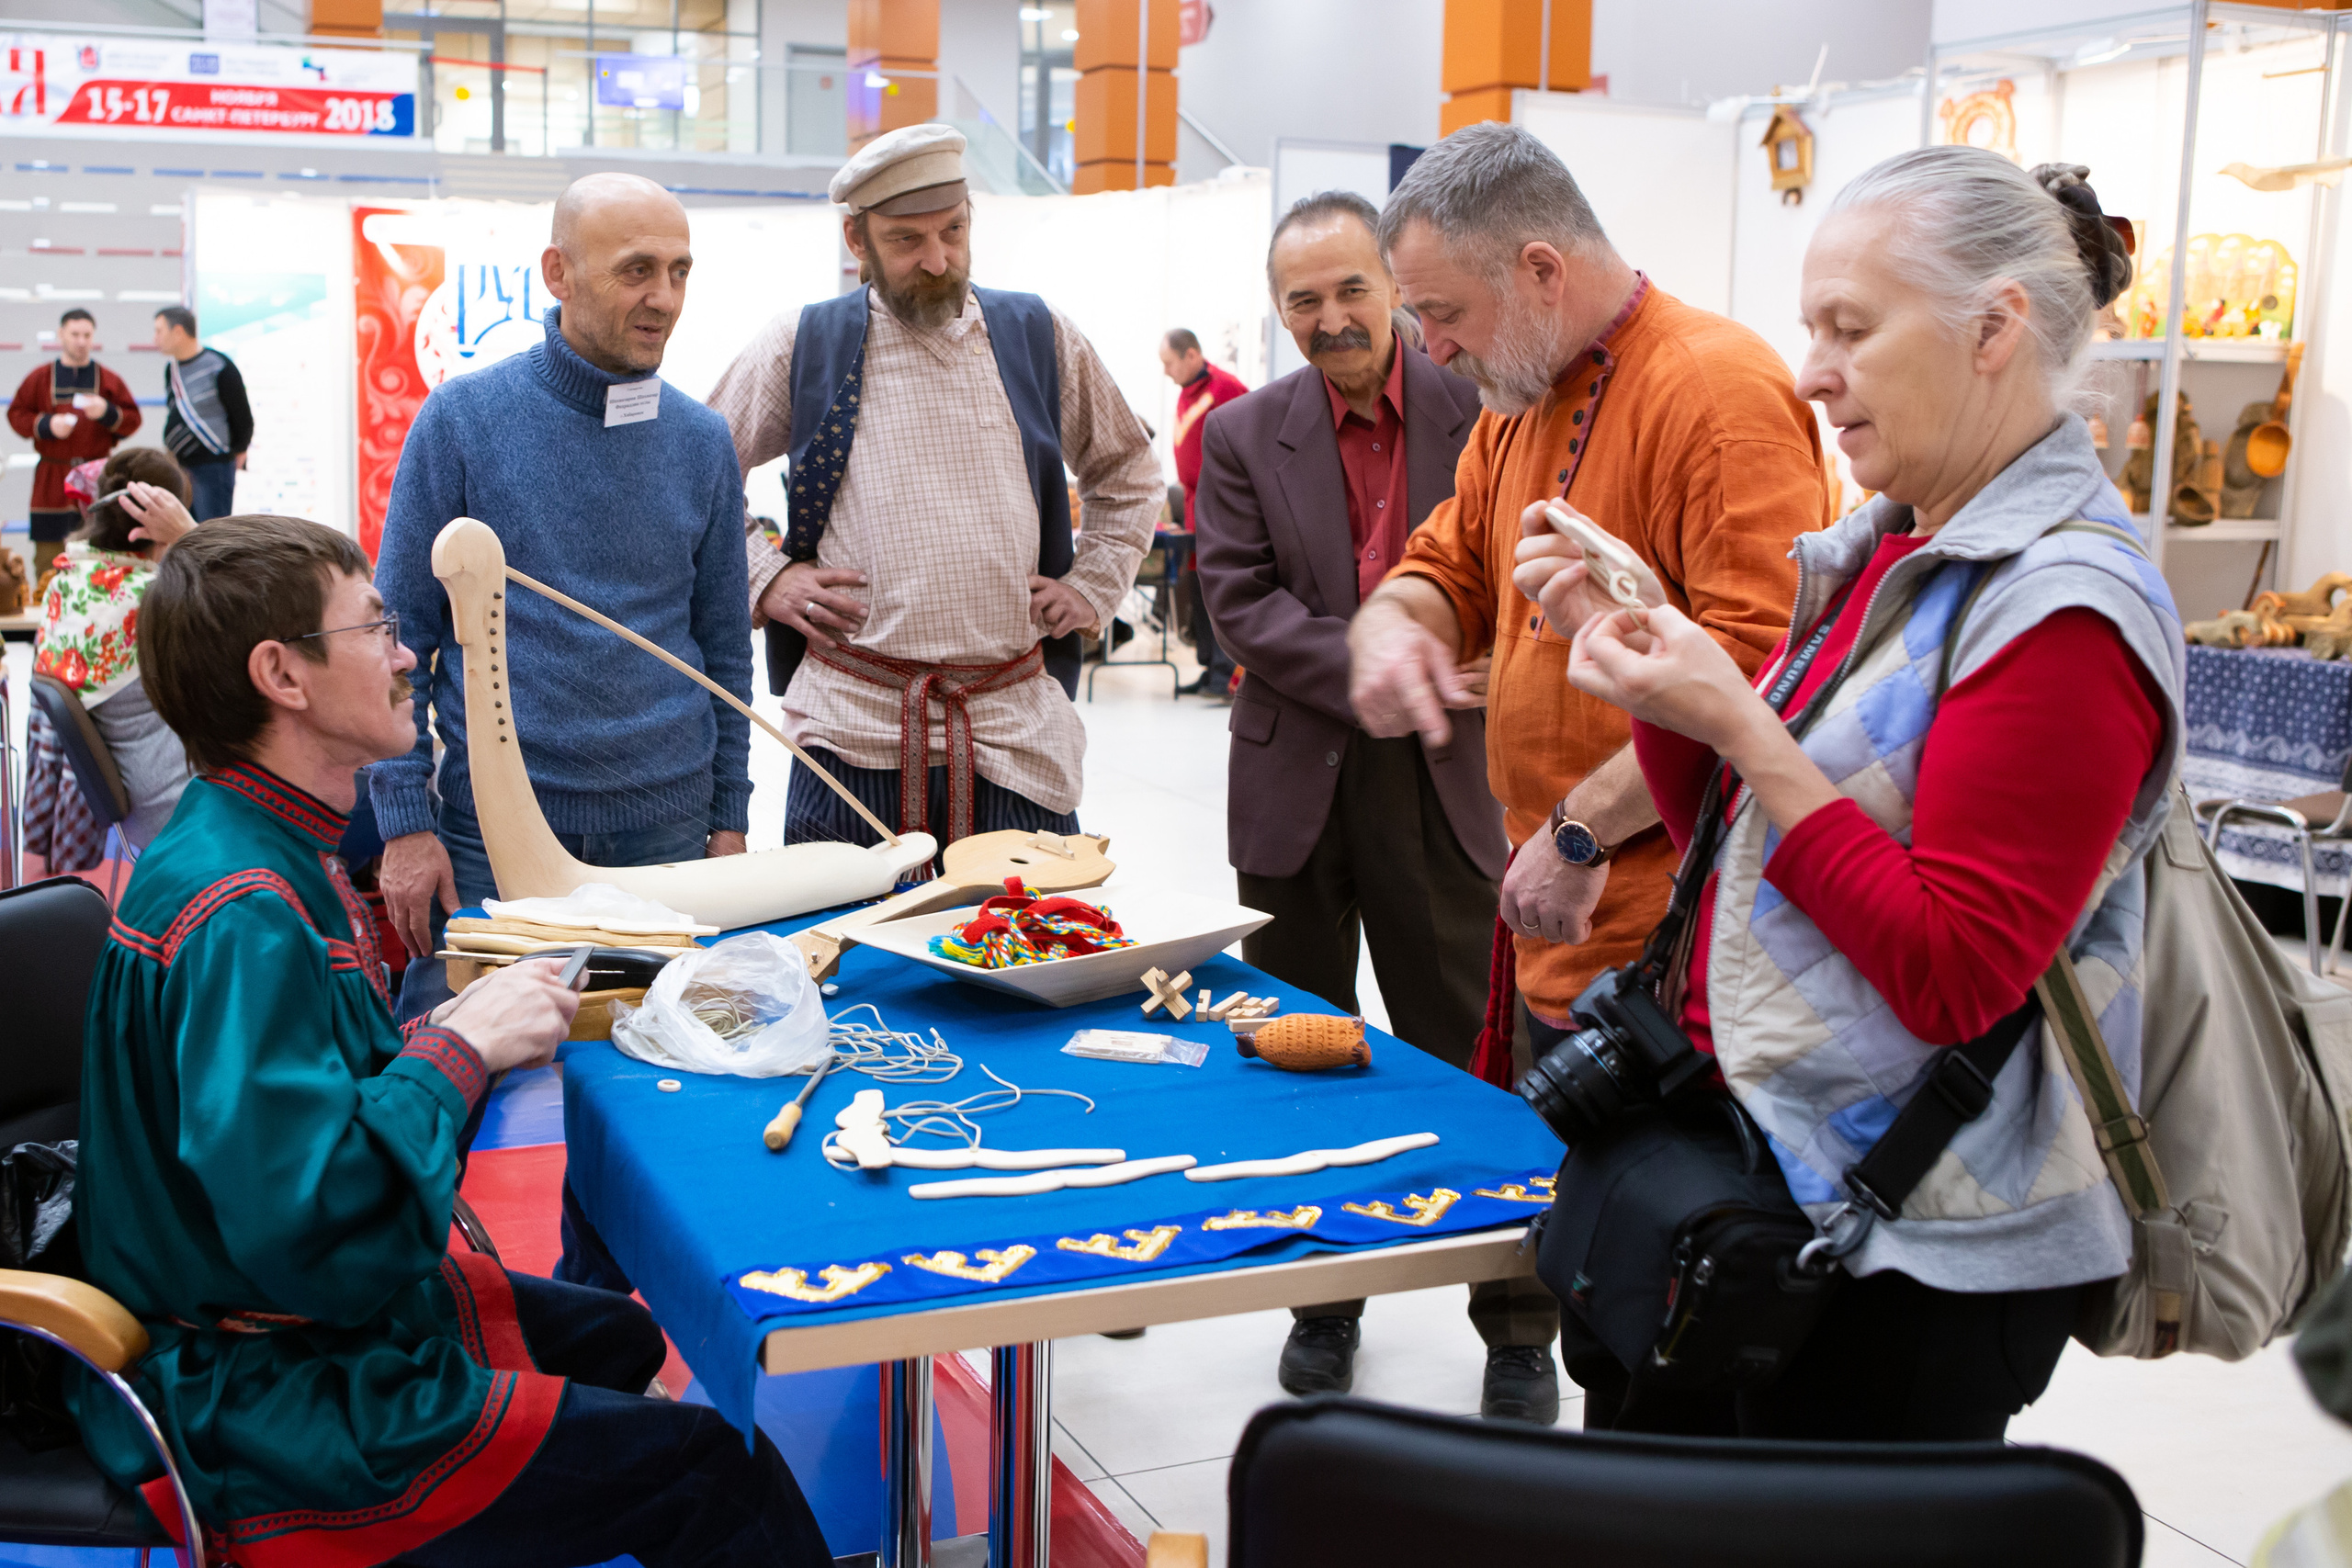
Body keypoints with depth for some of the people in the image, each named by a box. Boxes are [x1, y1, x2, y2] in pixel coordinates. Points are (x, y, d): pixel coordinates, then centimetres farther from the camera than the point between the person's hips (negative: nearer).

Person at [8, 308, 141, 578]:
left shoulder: (109, 379, 6)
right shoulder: (40, 378, 6)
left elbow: (132, 420, 4)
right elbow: (16, 414, 6)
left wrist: (107, 412, -15)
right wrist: (46, 425, -10)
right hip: (51, 480, 0)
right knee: (48, 549, 1)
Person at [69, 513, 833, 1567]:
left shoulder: (264, 849, 5)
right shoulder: (240, 916, -28)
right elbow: (312, 1233, -35)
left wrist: (472, 1030, -2)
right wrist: (461, 1045, -23)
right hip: (255, 1415, -11)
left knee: (618, 1339, 24)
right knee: (704, 1466, -8)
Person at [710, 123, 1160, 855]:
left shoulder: (1040, 338, 10)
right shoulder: (800, 348, 4)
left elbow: (1129, 473, 23)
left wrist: (1093, 586, 13)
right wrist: (763, 575, 3)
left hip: (1015, 729, 2)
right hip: (853, 730, -1)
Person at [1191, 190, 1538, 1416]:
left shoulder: (1477, 410, -2)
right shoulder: (1244, 434, 2)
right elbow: (1242, 602, -7)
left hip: (1445, 778, -2)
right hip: (1298, 780, 2)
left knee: (1474, 1057, 5)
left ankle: (1518, 1327, 19)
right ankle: (1322, 1303, 29)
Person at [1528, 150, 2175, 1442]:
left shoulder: (2063, 614, -18)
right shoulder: (1896, 554, 10)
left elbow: (1951, 976, -23)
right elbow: (1732, 837, 14)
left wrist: (1738, 727, -23)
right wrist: (1647, 654, -2)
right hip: (1783, 1182, 9)